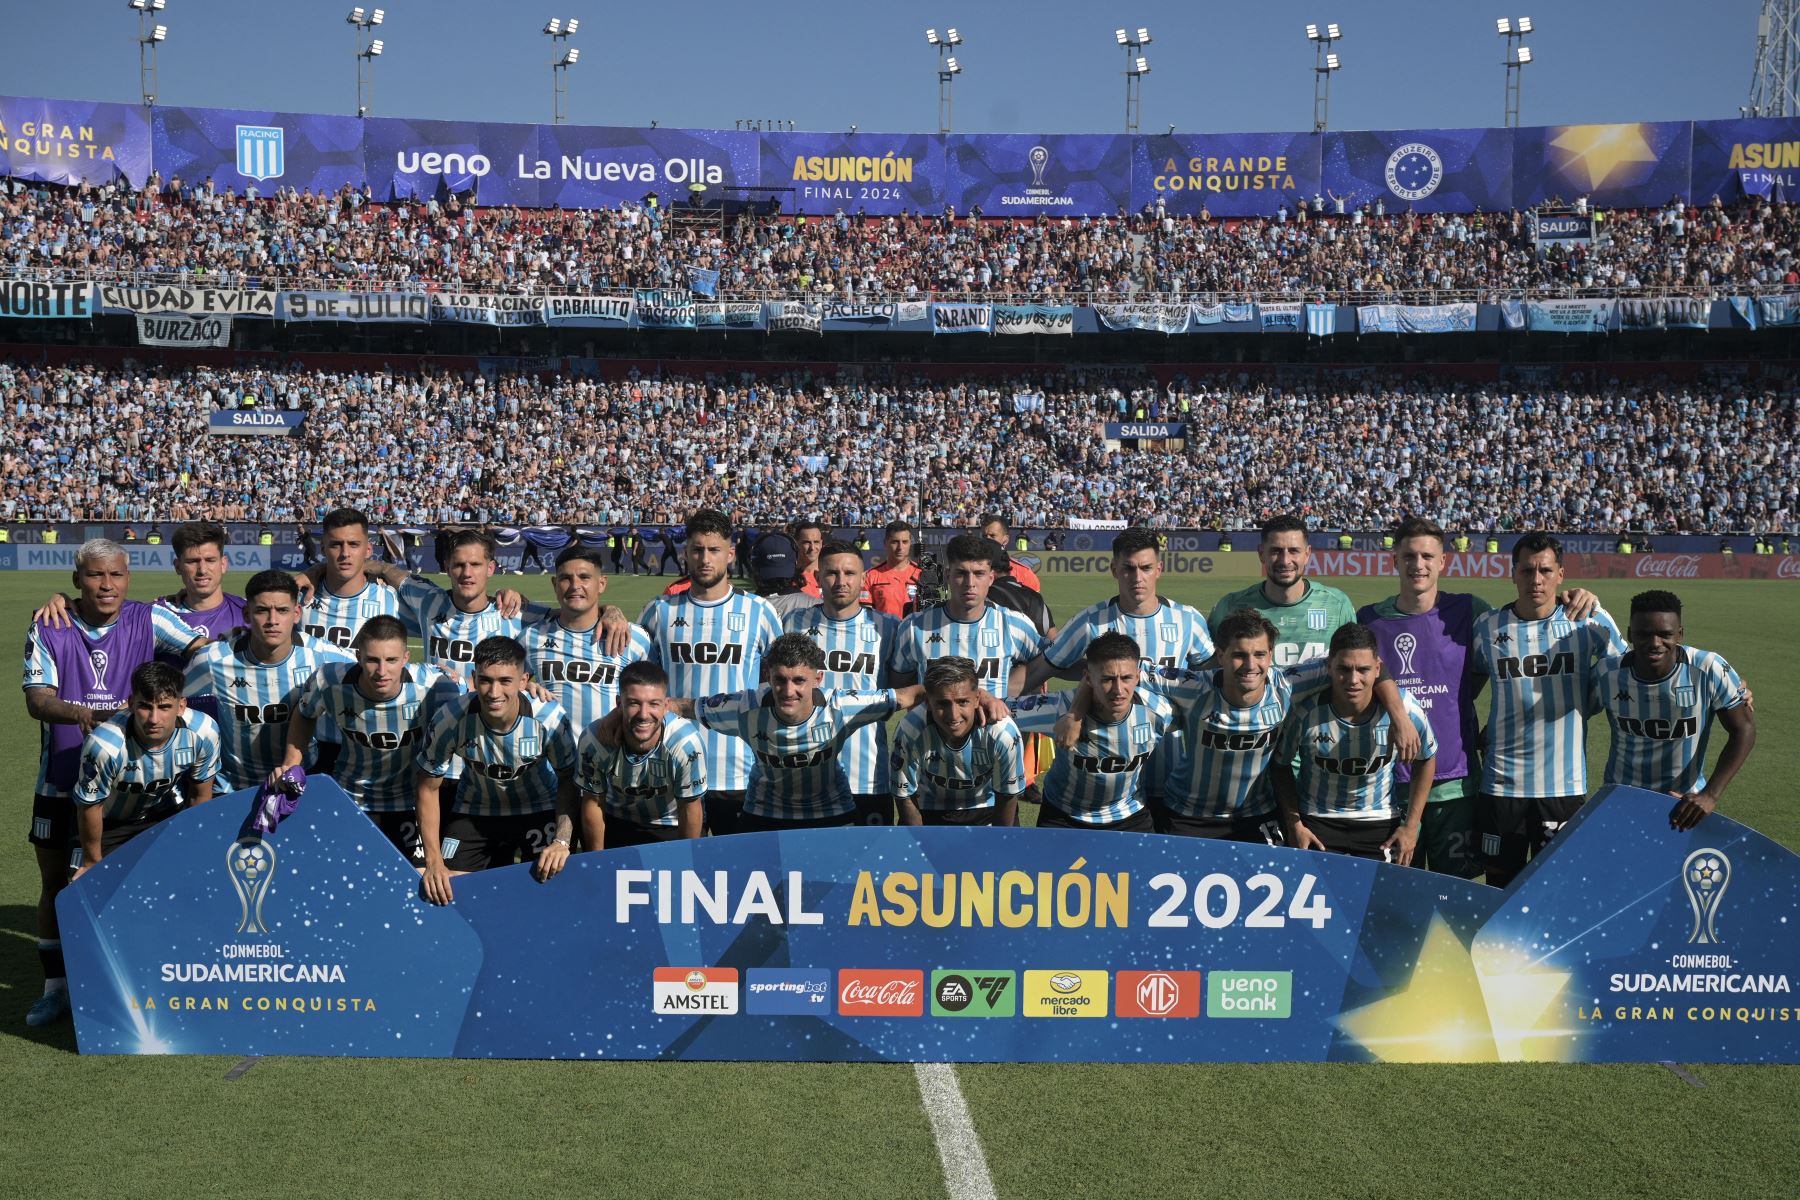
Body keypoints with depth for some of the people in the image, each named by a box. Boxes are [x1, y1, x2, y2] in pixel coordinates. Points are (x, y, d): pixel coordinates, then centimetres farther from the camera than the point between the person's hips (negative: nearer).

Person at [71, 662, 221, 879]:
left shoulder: (204, 732, -29)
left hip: (167, 815, 2)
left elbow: (200, 794, -8)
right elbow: (89, 806, -20)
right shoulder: (104, 746, -39)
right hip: (110, 823, -2)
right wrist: (92, 863, -4)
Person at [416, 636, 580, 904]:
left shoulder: (550, 718, -30)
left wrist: (562, 840, -28)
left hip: (539, 811, -1)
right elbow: (429, 789, -13)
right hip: (474, 811, 1)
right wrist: (434, 862, -19)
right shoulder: (451, 719, -28)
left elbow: (568, 781, -14)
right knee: (448, 891, -7)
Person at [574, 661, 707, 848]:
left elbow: (689, 809, -17)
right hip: (616, 824, 1)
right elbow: (593, 802, -10)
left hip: (673, 827, -1)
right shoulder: (593, 740, -27)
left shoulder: (686, 743, -32)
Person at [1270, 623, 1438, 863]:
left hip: (1380, 823, 1)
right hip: (1316, 821, -1)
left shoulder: (1405, 709, -19)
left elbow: (1425, 760, 1)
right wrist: (1294, 825, -7)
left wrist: (1411, 826, 1)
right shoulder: (1305, 713, -23)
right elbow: (1280, 765, -4)